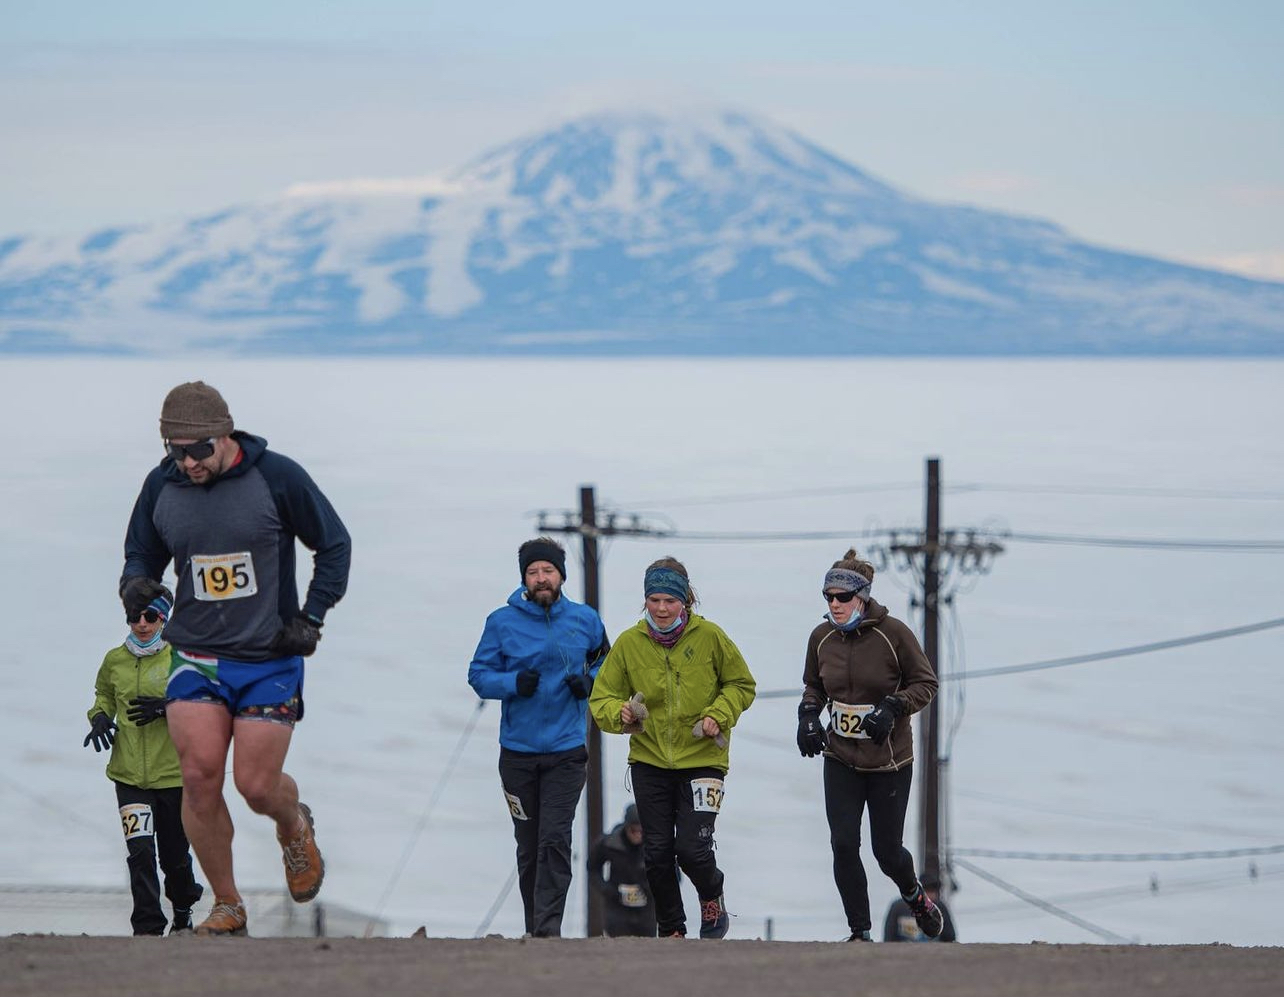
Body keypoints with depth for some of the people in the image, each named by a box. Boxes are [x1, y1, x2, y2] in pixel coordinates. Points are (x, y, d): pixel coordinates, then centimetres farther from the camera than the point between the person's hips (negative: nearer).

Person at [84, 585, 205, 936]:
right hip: (129, 775, 2)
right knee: (140, 851, -14)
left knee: (173, 855, 10)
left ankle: (183, 910, 38)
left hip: (173, 774, -2)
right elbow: (104, 695, 23)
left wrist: (166, 707, -23)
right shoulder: (115, 660, 5)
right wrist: (100, 717, 2)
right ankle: (148, 927, -9)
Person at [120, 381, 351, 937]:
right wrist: (135, 583, -8)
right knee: (199, 777, -12)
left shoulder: (278, 478, -9)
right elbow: (141, 552, 15)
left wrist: (311, 616, -4)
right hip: (197, 657, 3)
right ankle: (226, 907, 2)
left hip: (271, 659, -3)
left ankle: (294, 827, 33)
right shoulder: (161, 486, 0)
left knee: (257, 786, -6)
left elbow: (334, 545, 3)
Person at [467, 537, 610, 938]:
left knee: (555, 840, -13)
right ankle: (533, 928, 19)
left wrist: (589, 682, -4)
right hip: (518, 751, 1)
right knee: (528, 845, 8)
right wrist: (514, 683, -18)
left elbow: (606, 661, 18)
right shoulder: (502, 622, -2)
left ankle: (549, 928, -14)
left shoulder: (584, 619, 3)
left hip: (566, 751, -1)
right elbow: (479, 676, 1)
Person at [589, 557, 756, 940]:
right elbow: (601, 699, 2)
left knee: (693, 850, -11)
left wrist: (718, 715, -11)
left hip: (702, 760, -2)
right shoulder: (629, 643, -3)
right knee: (657, 853, 5)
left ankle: (712, 898, 23)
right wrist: (620, 714, -20)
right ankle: (671, 930, 25)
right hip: (649, 761, 2)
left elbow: (741, 685, 6)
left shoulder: (709, 636, -6)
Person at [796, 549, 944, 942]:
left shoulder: (893, 633, -14)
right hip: (841, 759, 3)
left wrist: (893, 707, -21)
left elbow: (925, 683, -6)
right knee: (843, 844, -7)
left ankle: (914, 895, 39)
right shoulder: (821, 638, -1)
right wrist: (808, 714, -4)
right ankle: (860, 933, 5)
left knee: (887, 851, 4)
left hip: (890, 760, -3)